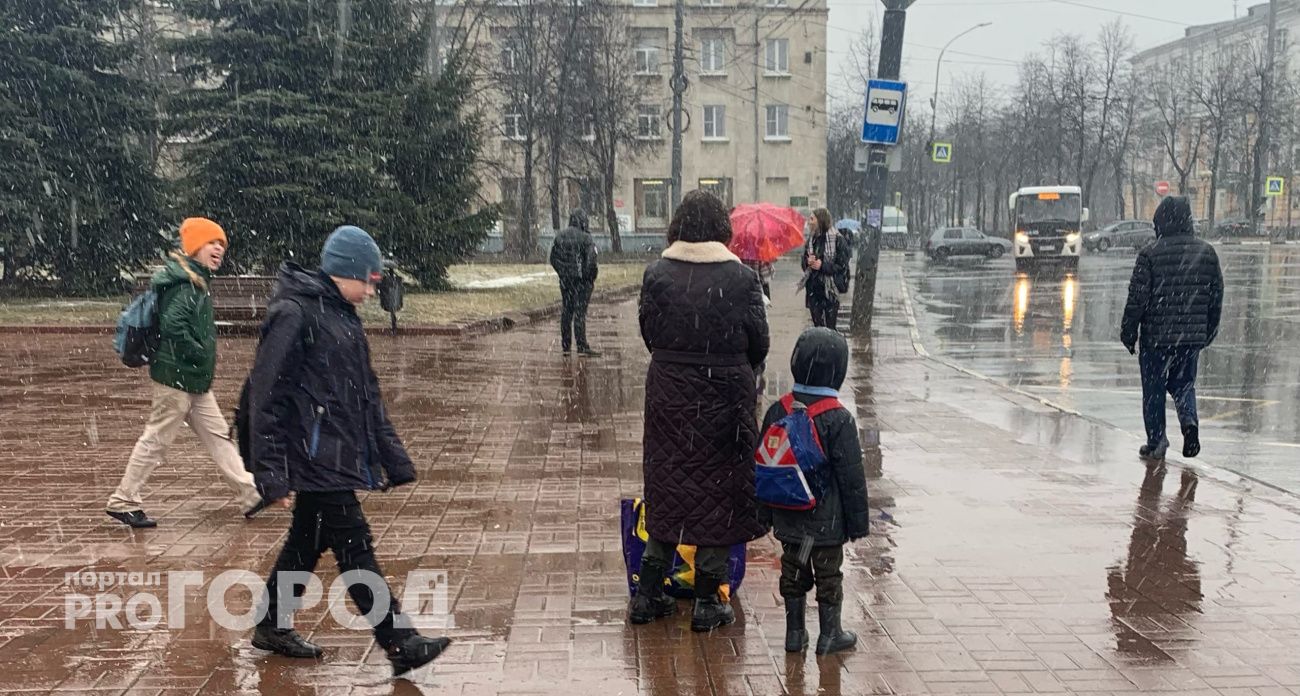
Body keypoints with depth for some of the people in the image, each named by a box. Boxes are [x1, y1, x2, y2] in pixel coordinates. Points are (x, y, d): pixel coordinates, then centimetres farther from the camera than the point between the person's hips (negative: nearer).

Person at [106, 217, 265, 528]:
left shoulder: (197, 281, 13)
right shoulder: (184, 283, -17)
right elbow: (172, 325, -28)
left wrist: (205, 359, 12)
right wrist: (201, 357, -19)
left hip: (195, 380, 10)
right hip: (177, 377, -10)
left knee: (218, 436, 11)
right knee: (156, 440, 0)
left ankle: (249, 494, 16)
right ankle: (124, 501, 13)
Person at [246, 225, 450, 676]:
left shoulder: (344, 317, 14)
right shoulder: (294, 314, -13)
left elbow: (368, 398, 18)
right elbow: (267, 395, -16)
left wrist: (394, 460, 16)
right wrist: (272, 473, -18)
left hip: (338, 458, 9)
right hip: (315, 459, -9)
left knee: (307, 541, 19)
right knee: (355, 547, -7)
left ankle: (273, 627, 35)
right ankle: (401, 644, -4)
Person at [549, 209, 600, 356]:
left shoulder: (560, 236, 6)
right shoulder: (585, 237, -13)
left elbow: (553, 258, 12)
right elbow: (591, 260, -17)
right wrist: (592, 277, -4)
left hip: (565, 280, 5)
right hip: (581, 279, -5)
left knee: (566, 312, 11)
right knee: (580, 312, -4)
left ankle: (565, 346, 15)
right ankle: (582, 347, -4)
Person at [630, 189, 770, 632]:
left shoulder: (657, 274, -5)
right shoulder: (742, 278, -8)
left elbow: (648, 333, 1)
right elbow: (759, 343, -2)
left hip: (669, 395, 2)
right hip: (726, 397, -2)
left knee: (668, 486, 13)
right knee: (719, 490, 8)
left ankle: (648, 595, 20)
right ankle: (708, 603, 14)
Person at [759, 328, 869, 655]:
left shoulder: (778, 411, -2)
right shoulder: (839, 419, -17)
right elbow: (852, 474, -13)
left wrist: (766, 512, 16)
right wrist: (858, 520, -2)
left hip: (788, 517, 4)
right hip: (826, 520, -4)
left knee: (793, 573, 15)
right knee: (829, 576, 9)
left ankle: (795, 632, 24)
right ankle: (830, 635, 20)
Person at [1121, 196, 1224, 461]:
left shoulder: (1150, 253, -11)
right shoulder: (1207, 252, 4)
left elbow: (1138, 298, -11)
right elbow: (1217, 297, 9)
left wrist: (1128, 332, -1)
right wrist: (1209, 331, 20)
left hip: (1156, 337, -4)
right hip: (1193, 337, 4)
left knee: (1153, 390, 8)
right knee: (1184, 382, 21)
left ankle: (1156, 443, 11)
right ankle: (1189, 420, -5)